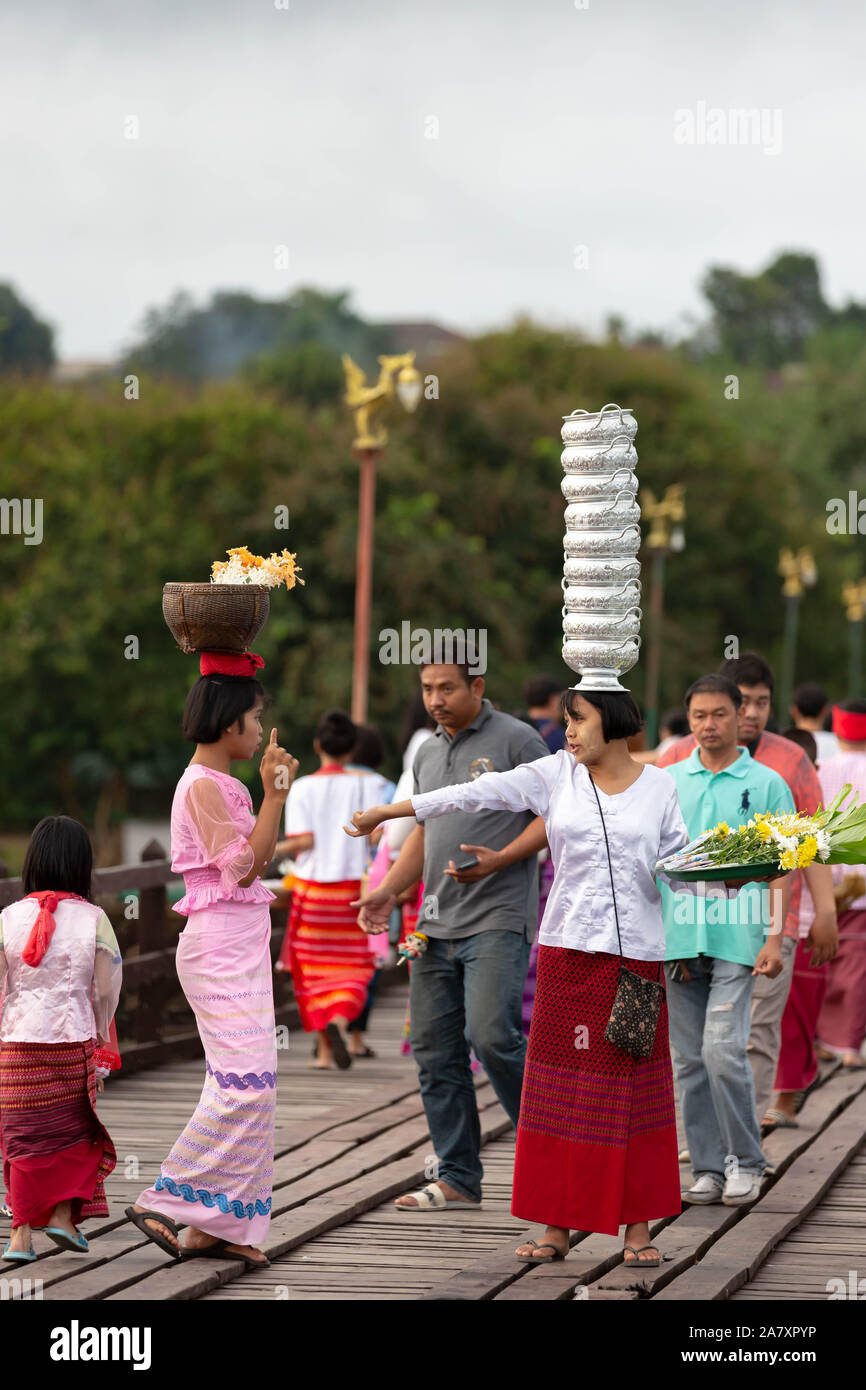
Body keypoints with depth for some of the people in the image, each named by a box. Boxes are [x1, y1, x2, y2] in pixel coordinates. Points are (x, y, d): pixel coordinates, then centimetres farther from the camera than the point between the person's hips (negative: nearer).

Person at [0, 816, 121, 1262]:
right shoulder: (93, 919, -6)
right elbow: (106, 991, -4)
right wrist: (100, 1035, 13)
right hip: (74, 1041, -1)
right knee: (78, 1132, 17)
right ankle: (64, 1214, 6)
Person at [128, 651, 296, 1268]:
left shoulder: (226, 786, 16)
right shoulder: (204, 786, -13)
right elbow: (242, 868, -18)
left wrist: (277, 790, 15)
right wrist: (274, 793, -16)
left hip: (243, 945, 10)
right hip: (220, 943, -10)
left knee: (244, 1083, 8)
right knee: (245, 1082, -15)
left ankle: (217, 1227, 9)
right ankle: (165, 1203, -9)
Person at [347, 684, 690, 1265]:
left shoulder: (659, 786, 7)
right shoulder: (555, 776, 6)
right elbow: (477, 793, 3)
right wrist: (387, 811, 1)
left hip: (638, 953, -1)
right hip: (570, 950, 1)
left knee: (635, 1089, 0)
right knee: (564, 1087, -1)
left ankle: (638, 1226, 8)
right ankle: (557, 1227, 4)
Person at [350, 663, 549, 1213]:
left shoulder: (516, 740, -3)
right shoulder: (428, 754, 18)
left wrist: (501, 860, -19)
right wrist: (388, 890, 11)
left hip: (497, 919, -7)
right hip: (437, 922, 7)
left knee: (492, 1034, -19)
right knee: (436, 1051, 4)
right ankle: (458, 1179, 10)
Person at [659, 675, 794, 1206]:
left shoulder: (766, 784, 2)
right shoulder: (668, 782, 11)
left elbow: (780, 866, 2)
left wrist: (775, 938, -6)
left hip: (737, 937, -4)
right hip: (677, 938, 4)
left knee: (723, 1048, -13)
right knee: (690, 1059, 5)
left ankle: (747, 1161, 2)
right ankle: (709, 1167, 13)